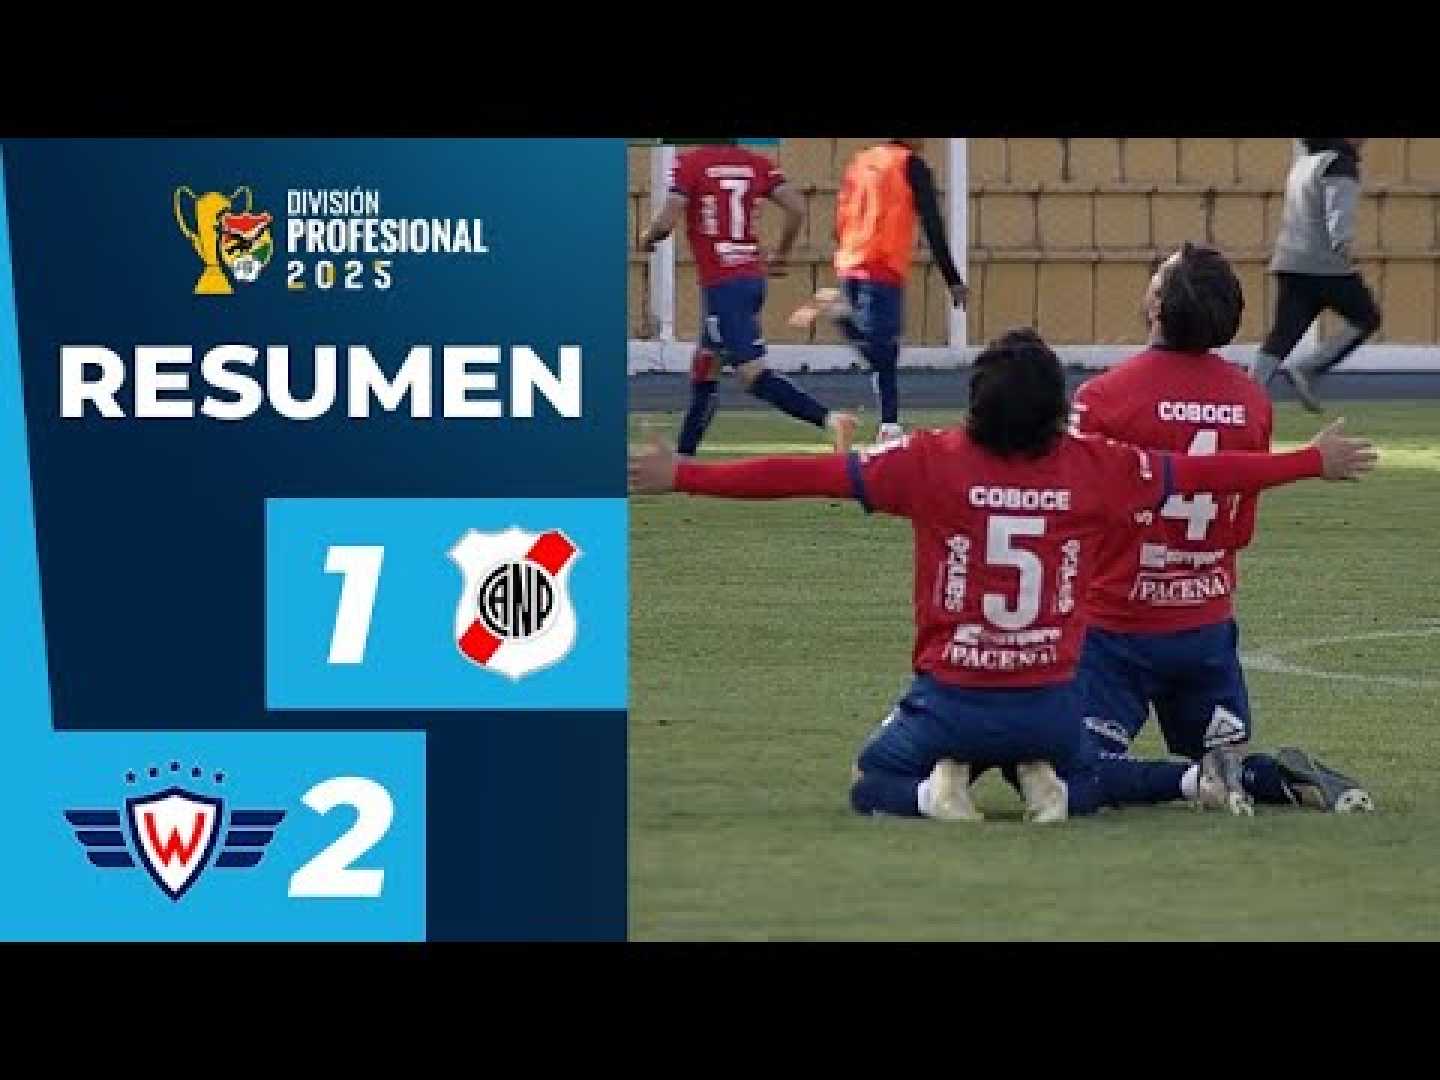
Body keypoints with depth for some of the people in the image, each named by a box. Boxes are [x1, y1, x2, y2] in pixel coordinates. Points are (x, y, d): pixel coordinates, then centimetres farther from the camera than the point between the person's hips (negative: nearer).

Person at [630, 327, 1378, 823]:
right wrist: (1316, 462, 18)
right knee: (1087, 787, 33)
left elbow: (807, 475, -11)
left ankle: (938, 789, -8)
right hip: (1050, 706, 2)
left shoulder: (933, 462, -12)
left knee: (872, 787, 25)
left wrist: (682, 477, -4)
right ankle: (1045, 782, -2)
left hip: (951, 697, -1)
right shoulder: (1094, 468, -7)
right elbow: (1201, 473, 4)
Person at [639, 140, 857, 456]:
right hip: (753, 277, 8)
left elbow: (667, 221, -14)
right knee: (704, 366, 20)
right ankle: (684, 455, 25)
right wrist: (780, 255, 17)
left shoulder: (689, 163, -9)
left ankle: (829, 419, -28)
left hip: (720, 284, -8)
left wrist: (648, 239, 9)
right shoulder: (757, 164, 6)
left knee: (754, 373, -12)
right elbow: (797, 209, 1)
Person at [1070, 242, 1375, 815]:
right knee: (1235, 764, 19)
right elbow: (1241, 530, 8)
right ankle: (1290, 778, -13)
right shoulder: (1251, 400, -1)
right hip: (1208, 626, 5)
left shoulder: (1102, 397, -17)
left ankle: (1199, 782, -22)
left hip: (1115, 625, -5)